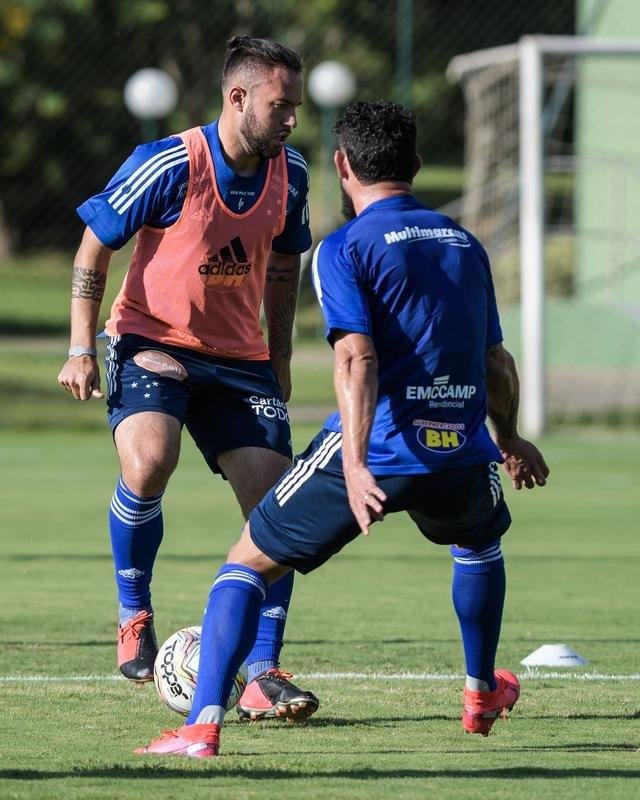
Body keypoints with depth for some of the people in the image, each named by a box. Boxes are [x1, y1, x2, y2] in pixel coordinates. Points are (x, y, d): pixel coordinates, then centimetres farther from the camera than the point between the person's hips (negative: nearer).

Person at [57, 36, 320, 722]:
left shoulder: (289, 173, -1)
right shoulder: (168, 165, -17)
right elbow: (93, 248, -7)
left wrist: (279, 367, 17)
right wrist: (81, 350, -12)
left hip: (239, 357, 5)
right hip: (151, 342, -5)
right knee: (148, 462, -32)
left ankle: (262, 678, 0)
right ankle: (134, 616, -9)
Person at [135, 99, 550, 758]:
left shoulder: (345, 249, -1)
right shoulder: (465, 245, 17)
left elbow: (357, 359, -16)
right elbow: (497, 366, 23)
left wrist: (356, 465, -25)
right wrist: (508, 441, 41)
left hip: (375, 454, -5)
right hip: (461, 457, 5)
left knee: (247, 563, 8)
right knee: (481, 541, 39)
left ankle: (202, 727, -6)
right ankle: (481, 695, 47)